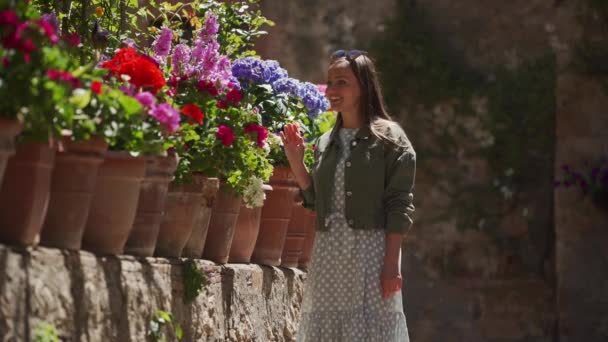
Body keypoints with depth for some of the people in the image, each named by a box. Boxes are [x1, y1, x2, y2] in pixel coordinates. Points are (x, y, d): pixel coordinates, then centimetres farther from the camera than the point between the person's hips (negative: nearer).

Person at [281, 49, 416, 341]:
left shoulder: (388, 137, -3)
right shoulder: (325, 143, 14)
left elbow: (399, 206, -7)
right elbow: (316, 202, 15)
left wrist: (391, 262, -14)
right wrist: (296, 162, 5)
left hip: (371, 249, -6)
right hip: (328, 251, 6)